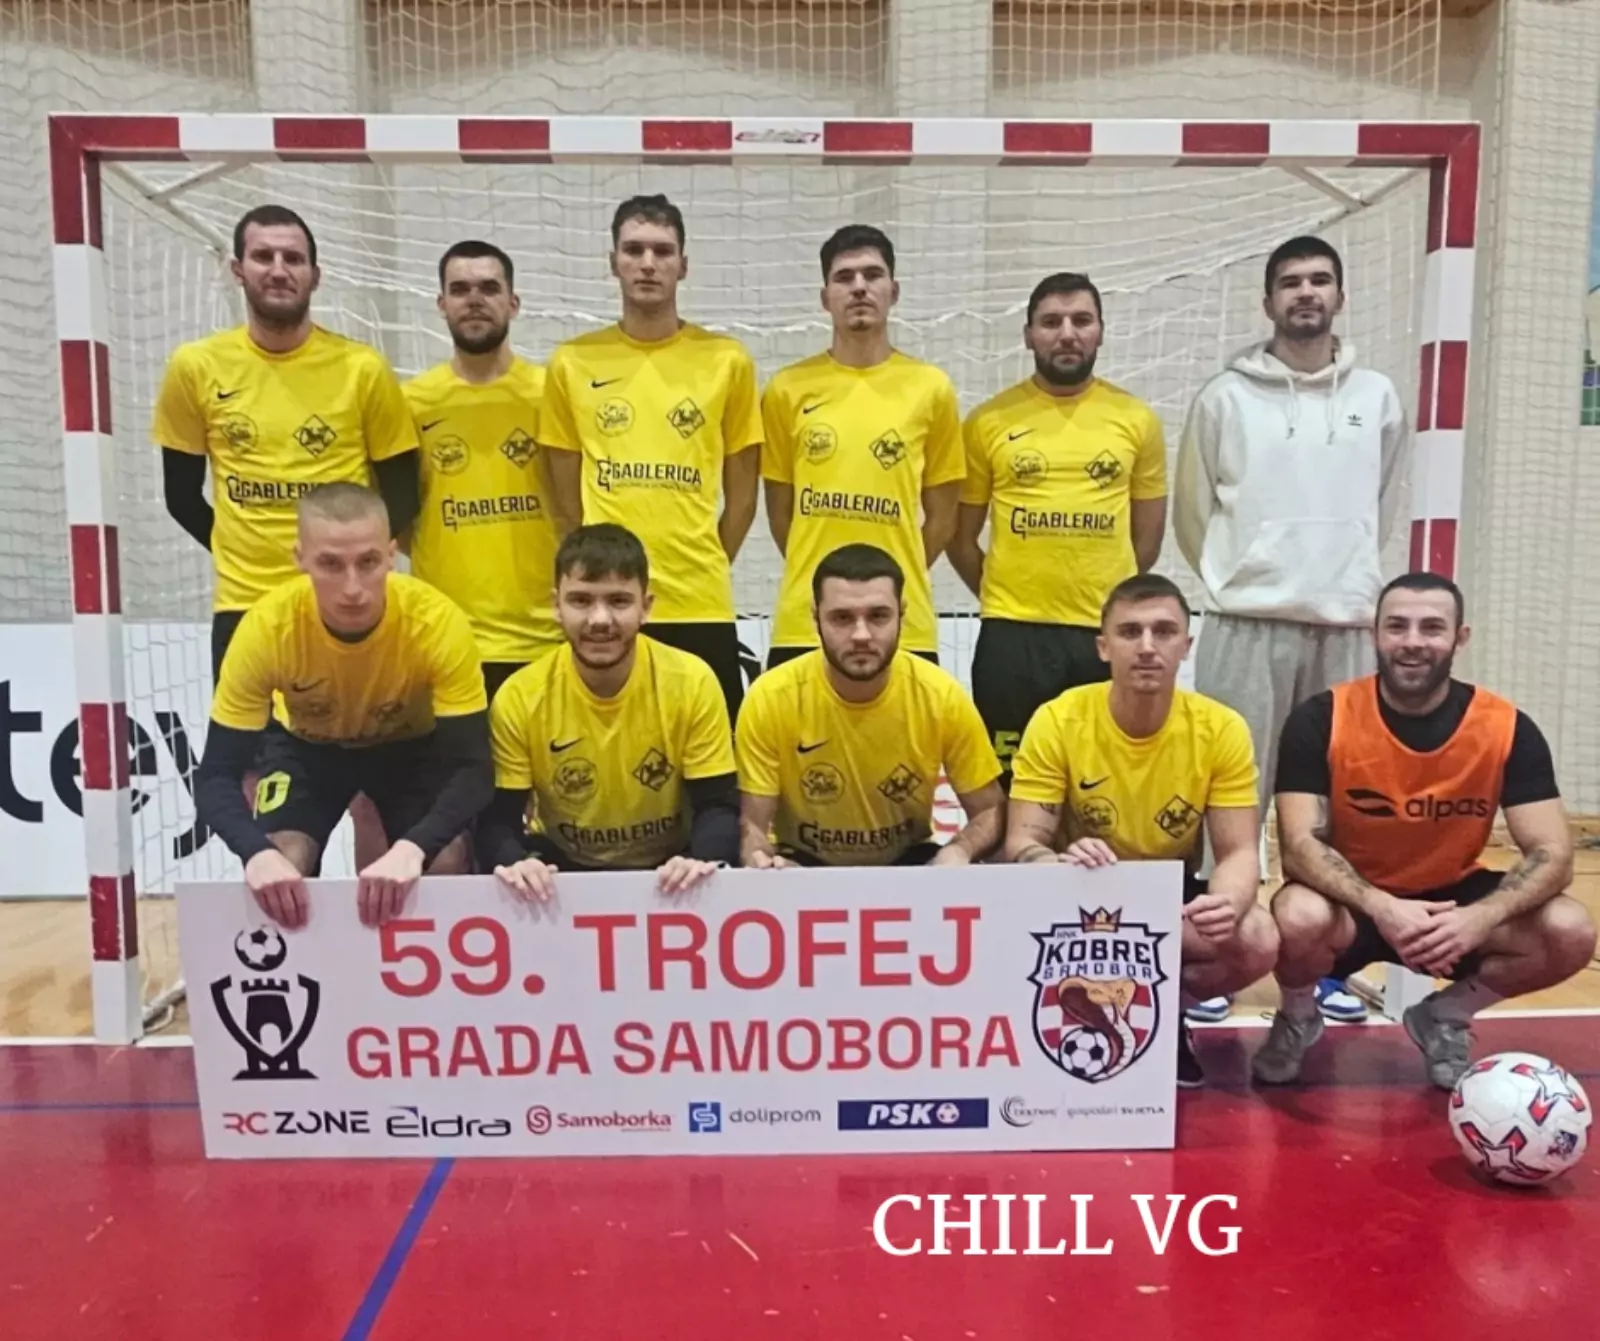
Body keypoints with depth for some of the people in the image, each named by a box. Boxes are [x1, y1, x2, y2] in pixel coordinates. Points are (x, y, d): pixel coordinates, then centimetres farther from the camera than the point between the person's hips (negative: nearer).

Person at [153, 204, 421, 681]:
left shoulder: (362, 369, -4)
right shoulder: (195, 367, 0)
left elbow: (401, 496, 2)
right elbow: (182, 496, 10)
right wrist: (242, 554, 6)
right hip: (243, 605, 1)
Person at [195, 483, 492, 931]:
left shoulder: (439, 623, -36)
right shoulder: (266, 628, -33)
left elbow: (472, 768, -35)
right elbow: (216, 776, -29)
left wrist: (412, 847, -54)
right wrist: (257, 852, -50)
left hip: (414, 744, 0)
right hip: (307, 745, 1)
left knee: (446, 865, -23)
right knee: (279, 871, -23)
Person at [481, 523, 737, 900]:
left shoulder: (693, 683, -15)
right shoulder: (519, 697, -13)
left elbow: (717, 806, -12)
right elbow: (499, 817, -10)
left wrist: (702, 861, -34)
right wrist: (516, 862, -33)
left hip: (669, 868, 0)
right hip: (562, 867, 1)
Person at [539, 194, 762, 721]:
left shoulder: (727, 360, 3)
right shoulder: (572, 363, 4)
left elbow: (742, 494, 8)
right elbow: (566, 492, 9)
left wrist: (702, 569, 6)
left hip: (701, 604, 0)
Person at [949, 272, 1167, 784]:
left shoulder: (1137, 420, 5)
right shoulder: (989, 422, 1)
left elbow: (1147, 536, 13)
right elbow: (961, 536, 8)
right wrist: (1006, 601, 11)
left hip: (1107, 634, 1)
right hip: (1012, 635, -1)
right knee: (1011, 782, 8)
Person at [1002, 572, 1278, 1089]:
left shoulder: (1222, 730, -13)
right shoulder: (1057, 721, -18)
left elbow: (1239, 851, -13)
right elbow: (1021, 844, -19)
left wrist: (1228, 902, -38)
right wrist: (1060, 864, -44)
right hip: (1083, 896, -2)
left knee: (1259, 941, -29)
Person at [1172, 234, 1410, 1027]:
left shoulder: (1378, 398, 9)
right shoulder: (1226, 396, 1)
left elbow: (1387, 505, 18)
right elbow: (1192, 511, 5)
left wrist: (1348, 577, 13)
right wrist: (1235, 579, 4)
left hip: (1348, 627, 3)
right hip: (1248, 625, -3)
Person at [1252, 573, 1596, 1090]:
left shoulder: (1507, 729, -12)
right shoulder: (1321, 719, -18)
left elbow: (1552, 854, -15)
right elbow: (1300, 845, -22)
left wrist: (1480, 918, -34)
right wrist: (1381, 907, -40)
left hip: (1450, 897, 3)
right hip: (1354, 902, -2)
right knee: (1299, 919, -36)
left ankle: (1445, 1017, 8)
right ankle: (1298, 1018, 2)